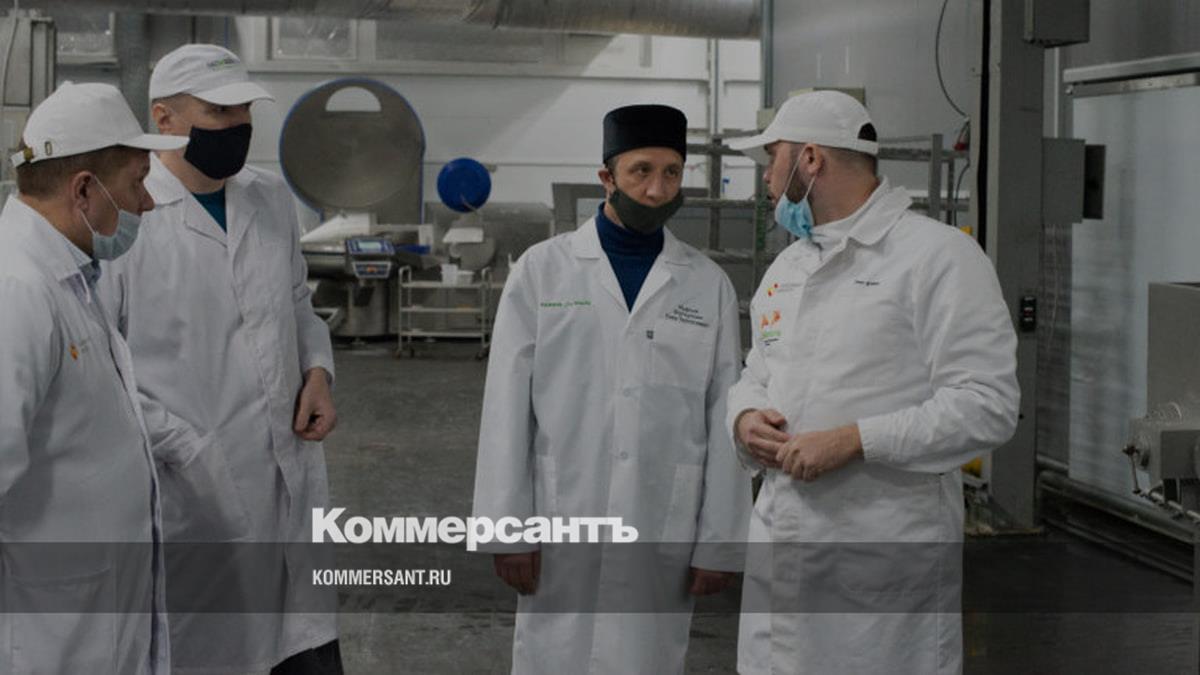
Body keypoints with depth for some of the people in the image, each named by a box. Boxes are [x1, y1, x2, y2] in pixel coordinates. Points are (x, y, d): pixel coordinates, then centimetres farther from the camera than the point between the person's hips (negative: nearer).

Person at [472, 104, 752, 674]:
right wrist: (507, 528, -6)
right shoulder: (541, 270, 1)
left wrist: (721, 541, 0)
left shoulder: (709, 285, 4)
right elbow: (507, 411, -1)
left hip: (662, 532, 1)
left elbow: (725, 421, 3)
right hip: (561, 524, -1)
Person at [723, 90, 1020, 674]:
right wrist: (745, 418, 1)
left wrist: (854, 441, -21)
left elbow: (987, 405, -15)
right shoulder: (786, 266, 16)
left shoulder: (939, 254, -9)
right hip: (778, 551, 7)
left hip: (885, 566, -7)